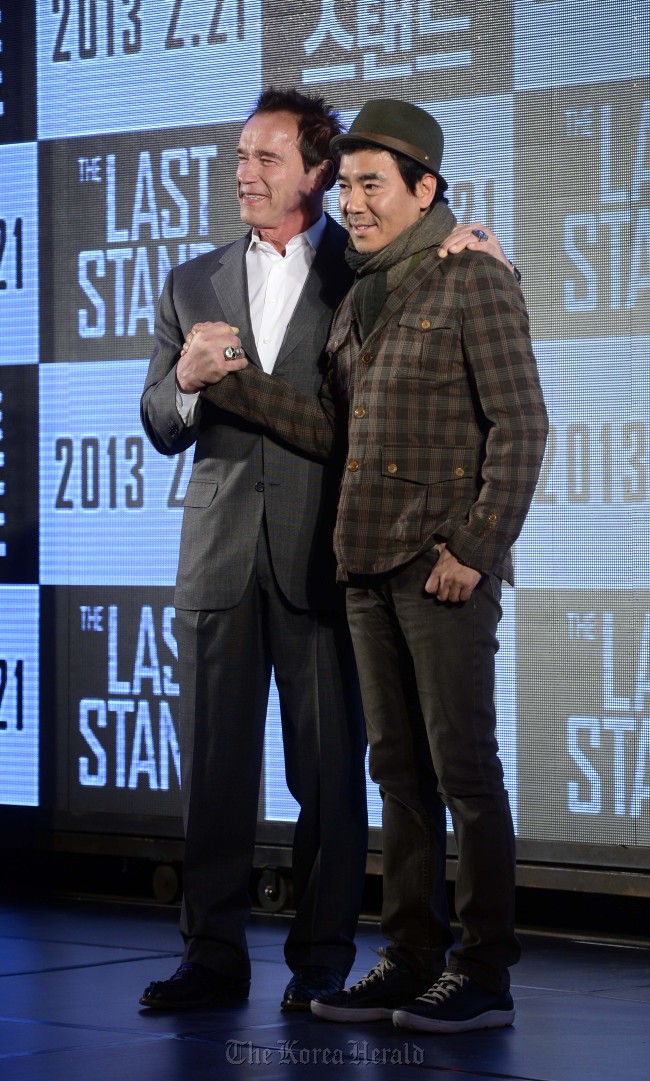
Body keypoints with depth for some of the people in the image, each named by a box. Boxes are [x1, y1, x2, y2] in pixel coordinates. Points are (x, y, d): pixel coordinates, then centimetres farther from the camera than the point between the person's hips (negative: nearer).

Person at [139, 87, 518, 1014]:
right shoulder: (194, 285, 16)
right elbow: (160, 429, 15)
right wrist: (189, 381, -7)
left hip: (323, 555, -3)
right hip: (220, 555, 3)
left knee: (329, 770, 0)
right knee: (214, 764, 3)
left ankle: (322, 961, 7)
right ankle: (214, 956, 10)